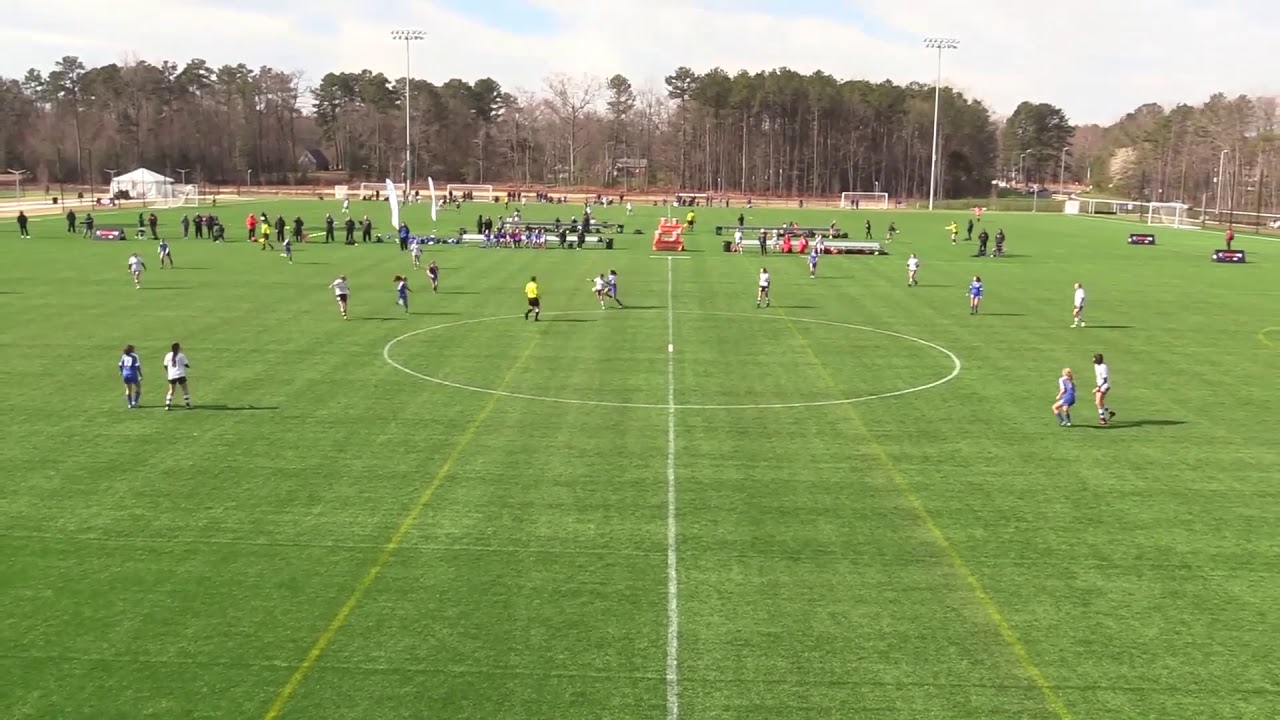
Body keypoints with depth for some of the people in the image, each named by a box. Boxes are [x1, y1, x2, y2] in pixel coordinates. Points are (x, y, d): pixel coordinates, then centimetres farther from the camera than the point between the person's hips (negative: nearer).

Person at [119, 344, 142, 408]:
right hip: (133, 374, -5)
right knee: (138, 388, 13)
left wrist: (121, 372, 28)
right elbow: (138, 366, -12)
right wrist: (141, 376, -9)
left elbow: (120, 365, 9)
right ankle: (135, 402, 5)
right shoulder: (135, 356, -7)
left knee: (128, 390, 14)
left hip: (125, 374, 5)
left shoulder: (123, 356, 6)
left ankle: (130, 404, 12)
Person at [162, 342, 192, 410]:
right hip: (180, 375, -3)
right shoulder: (181, 355, -5)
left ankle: (167, 405, 1)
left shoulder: (168, 355, 5)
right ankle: (187, 404, 6)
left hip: (171, 376, 3)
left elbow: (165, 366, 9)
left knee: (171, 390, 11)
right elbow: (186, 364, -5)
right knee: (185, 390, 7)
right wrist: (189, 365, 18)